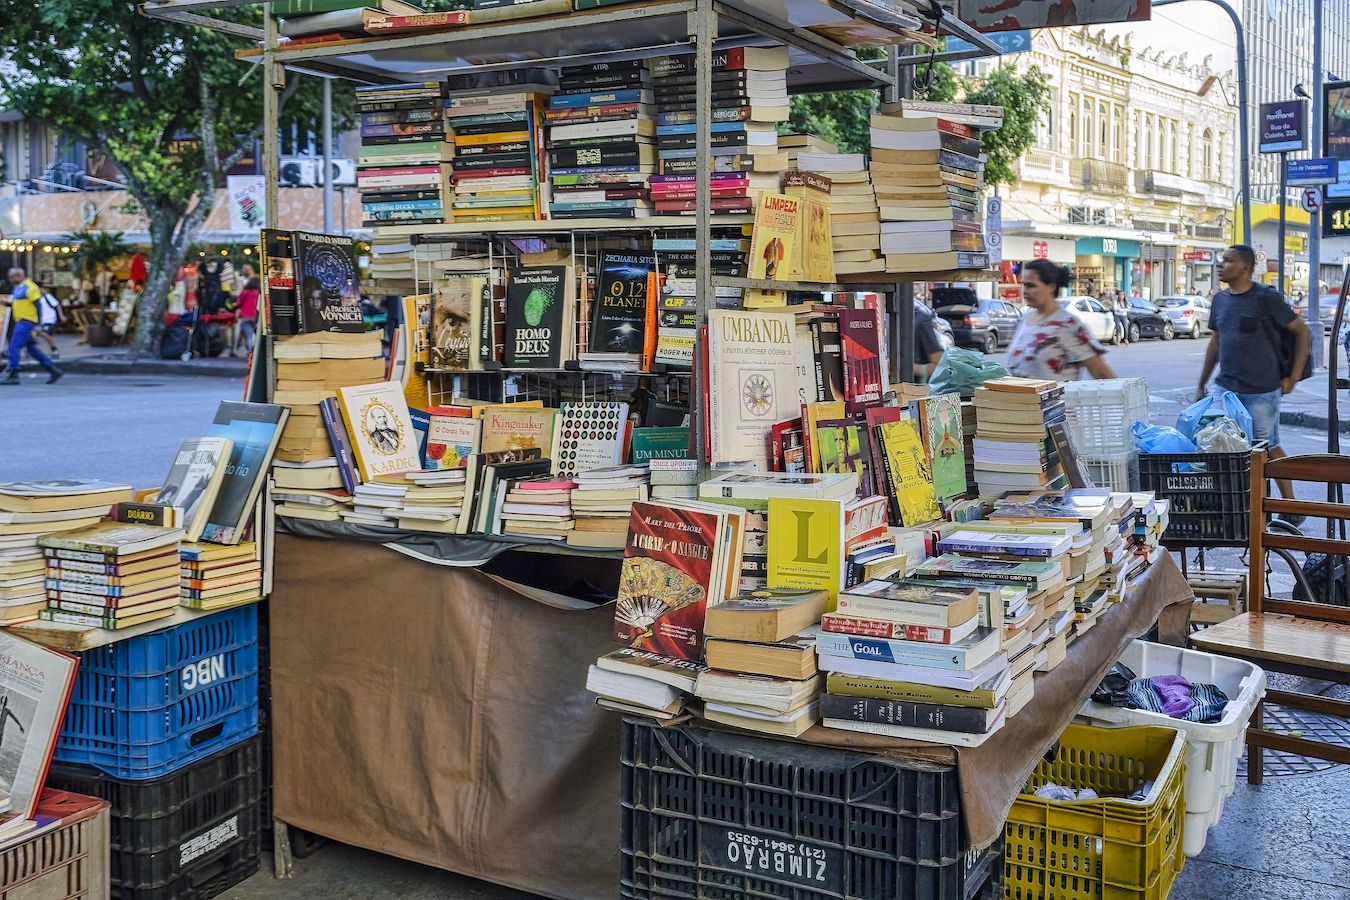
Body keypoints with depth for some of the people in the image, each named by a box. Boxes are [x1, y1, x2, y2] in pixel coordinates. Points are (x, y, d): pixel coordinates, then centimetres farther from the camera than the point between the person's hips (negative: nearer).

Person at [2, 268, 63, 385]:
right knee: (31, 349, 11)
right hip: (21, 322, 10)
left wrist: (38, 325, -21)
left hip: (27, 322, -10)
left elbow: (38, 305, -17)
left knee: (14, 346, -12)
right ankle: (54, 371, 13)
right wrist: (7, 303, 7)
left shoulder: (29, 287, -13)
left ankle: (13, 375, -10)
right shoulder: (18, 287, 17)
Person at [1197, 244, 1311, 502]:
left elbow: (1302, 332, -3)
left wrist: (1293, 377, -5)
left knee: (1269, 450, 3)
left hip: (1261, 391, -5)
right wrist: (1202, 385, 20)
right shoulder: (1220, 300, 10)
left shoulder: (1266, 298, -8)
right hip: (1225, 388, 5)